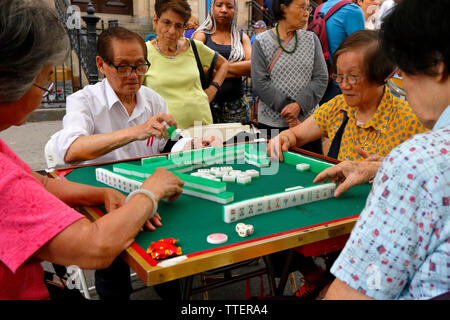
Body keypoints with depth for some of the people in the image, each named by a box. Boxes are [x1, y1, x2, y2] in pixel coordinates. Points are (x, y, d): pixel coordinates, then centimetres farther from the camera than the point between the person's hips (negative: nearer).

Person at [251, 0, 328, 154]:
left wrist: (299, 105, -14)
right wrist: (286, 107, -14)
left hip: (308, 121, 3)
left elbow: (321, 78, 1)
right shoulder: (262, 41, 0)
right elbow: (260, 83, -7)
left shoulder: (311, 39, 8)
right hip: (272, 123, -2)